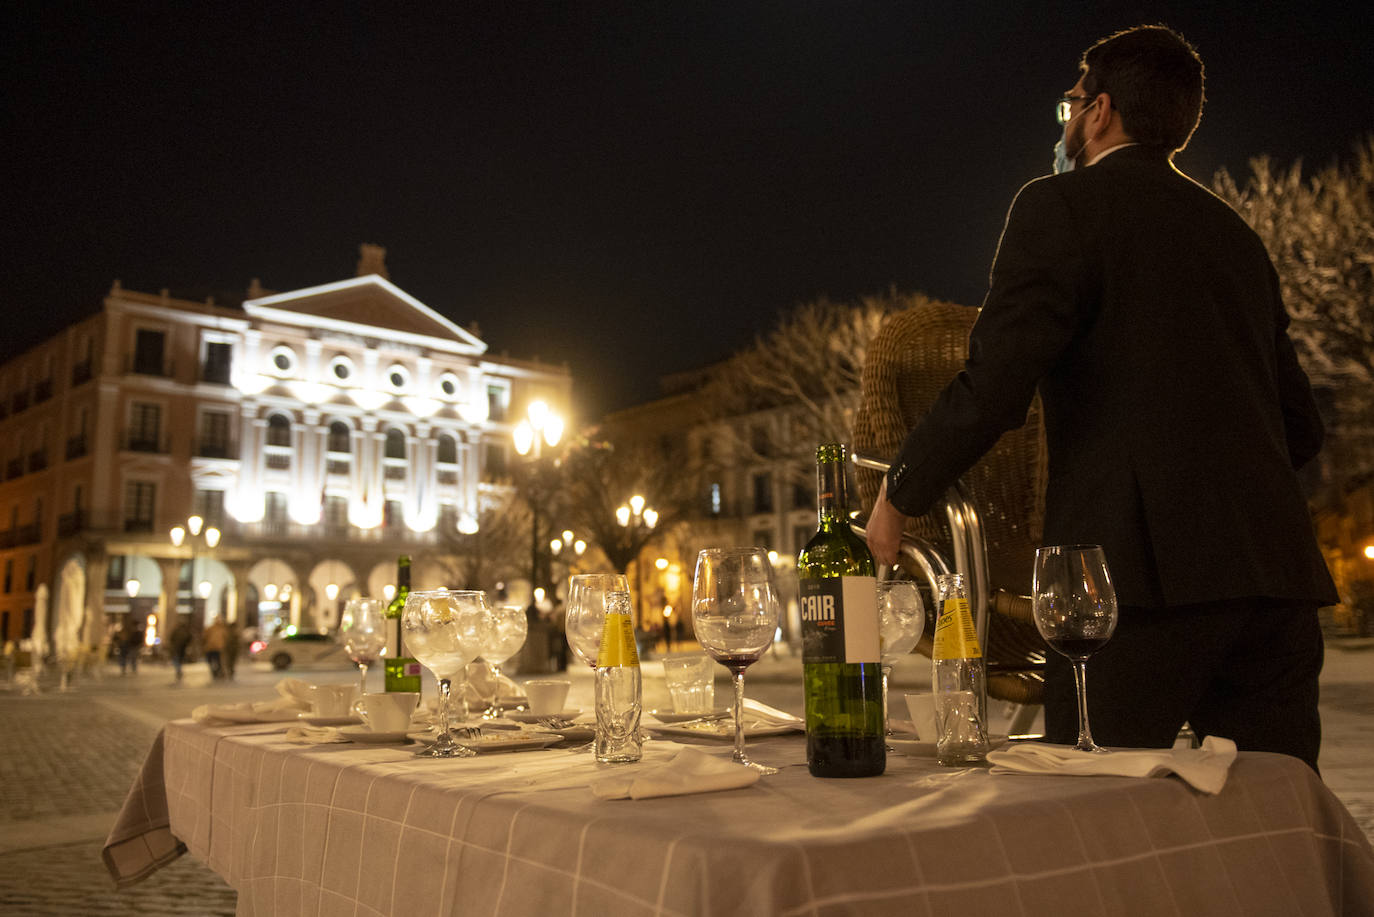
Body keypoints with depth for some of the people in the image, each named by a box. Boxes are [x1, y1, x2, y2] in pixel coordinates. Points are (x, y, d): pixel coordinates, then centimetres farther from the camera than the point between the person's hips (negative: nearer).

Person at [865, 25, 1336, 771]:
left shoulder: (1061, 206, 0)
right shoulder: (1235, 233, 22)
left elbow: (993, 387, -11)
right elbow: (1301, 425, 23)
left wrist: (898, 498, 2)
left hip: (1144, 569, -7)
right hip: (1274, 569, 7)